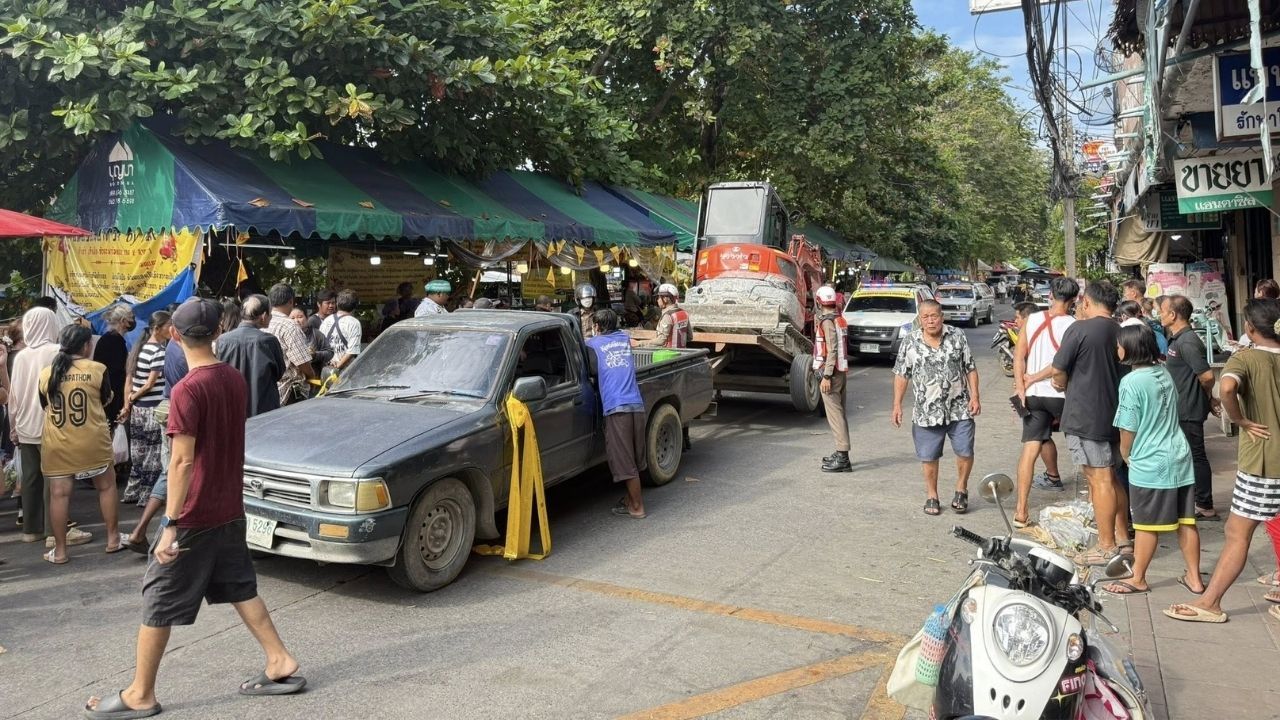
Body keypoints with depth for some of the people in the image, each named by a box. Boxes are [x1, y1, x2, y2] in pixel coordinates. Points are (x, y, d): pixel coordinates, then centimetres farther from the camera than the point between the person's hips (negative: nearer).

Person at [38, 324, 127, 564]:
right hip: (92, 442, -2)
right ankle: (113, 539, 21)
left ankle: (59, 551, 12)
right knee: (106, 486, 14)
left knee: (59, 494, 6)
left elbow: (45, 406, 14)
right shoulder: (97, 369, -8)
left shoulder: (46, 373, 0)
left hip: (57, 444, 2)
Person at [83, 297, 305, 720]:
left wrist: (170, 524, -21)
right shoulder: (235, 380, 3)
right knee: (240, 588, 18)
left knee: (159, 601, 7)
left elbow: (183, 461, -23)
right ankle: (281, 663, 20)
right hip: (230, 510, 7)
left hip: (195, 516, -7)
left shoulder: (187, 390, -20)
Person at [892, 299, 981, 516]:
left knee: (965, 452, 1)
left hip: (959, 409, 0)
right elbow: (901, 375, 2)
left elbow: (970, 369, 4)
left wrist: (974, 396, -4)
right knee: (928, 457, 7)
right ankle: (932, 497, 24)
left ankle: (961, 490, 24)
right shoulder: (910, 342, -1)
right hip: (927, 412, 0)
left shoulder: (957, 337, 0)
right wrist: (897, 405, -3)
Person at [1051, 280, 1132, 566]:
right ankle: (1122, 536, 28)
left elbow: (1058, 370, -11)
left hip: (1085, 416, -8)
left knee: (1100, 480, -3)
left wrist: (1064, 384, 10)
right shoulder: (1121, 332, 7)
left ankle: (1106, 547, 2)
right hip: (1114, 414, 8)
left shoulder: (1079, 329, -14)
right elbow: (1120, 369, 16)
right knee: (1111, 477, 19)